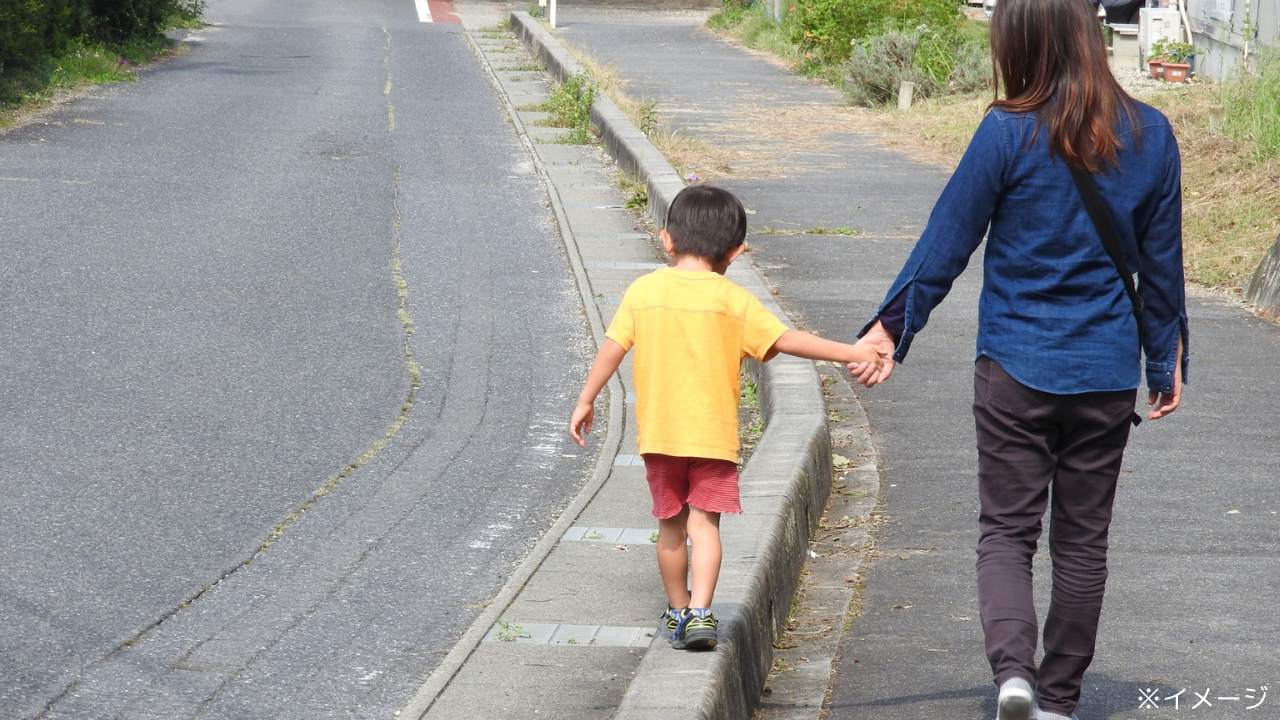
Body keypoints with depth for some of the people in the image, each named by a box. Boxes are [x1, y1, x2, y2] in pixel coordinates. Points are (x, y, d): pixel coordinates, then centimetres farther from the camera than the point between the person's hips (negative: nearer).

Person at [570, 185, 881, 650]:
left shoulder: (643, 290, 0)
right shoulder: (732, 300, -5)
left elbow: (612, 349, 0)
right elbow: (785, 340, -8)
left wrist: (586, 401, 10)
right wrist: (851, 353, -4)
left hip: (658, 432, 2)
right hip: (713, 433, -2)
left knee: (670, 525, 14)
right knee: (704, 522, -1)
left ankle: (678, 611, 26)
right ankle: (700, 612, -16)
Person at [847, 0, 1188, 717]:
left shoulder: (1008, 134, -11)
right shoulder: (1150, 136, 0)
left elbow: (946, 242, -6)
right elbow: (1162, 263, 8)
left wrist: (891, 328, 4)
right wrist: (1168, 358, 18)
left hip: (1016, 368, -3)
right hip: (1108, 375, 3)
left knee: (1007, 530, 5)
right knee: (1083, 539, 12)